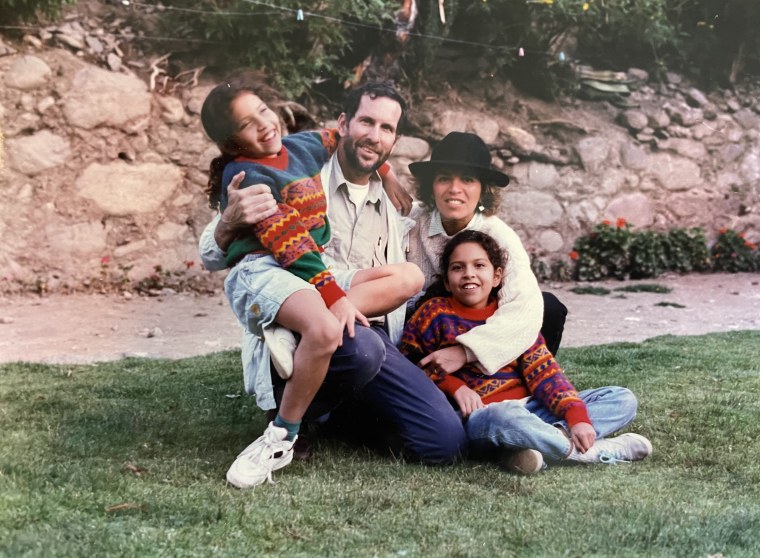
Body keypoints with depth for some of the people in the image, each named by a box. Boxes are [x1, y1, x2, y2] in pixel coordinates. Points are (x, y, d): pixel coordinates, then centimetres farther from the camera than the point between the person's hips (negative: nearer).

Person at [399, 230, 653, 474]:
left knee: (622, 399, -4)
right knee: (506, 416, -42)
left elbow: (544, 372, 1)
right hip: (477, 416, -5)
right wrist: (454, 386, -12)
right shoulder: (435, 313, 3)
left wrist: (576, 416, -14)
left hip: (528, 406, 5)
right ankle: (591, 452, -21)